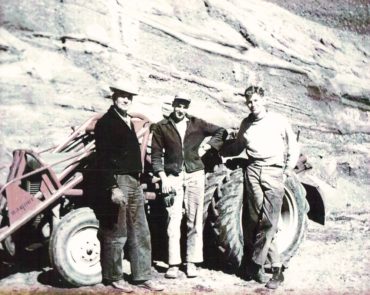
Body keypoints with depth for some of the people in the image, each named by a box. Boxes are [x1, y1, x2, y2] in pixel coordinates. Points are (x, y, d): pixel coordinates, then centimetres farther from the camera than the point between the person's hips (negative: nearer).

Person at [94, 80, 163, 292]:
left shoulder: (128, 122, 17)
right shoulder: (106, 123, -8)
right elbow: (104, 159, -15)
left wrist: (138, 179, 15)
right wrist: (113, 187, -21)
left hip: (134, 182, 8)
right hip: (118, 181, -8)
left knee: (141, 234, 11)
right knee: (117, 234, 1)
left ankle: (142, 276, 19)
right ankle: (114, 277, 15)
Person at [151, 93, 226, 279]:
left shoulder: (197, 124, 8)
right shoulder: (162, 127, 4)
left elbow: (221, 132, 16)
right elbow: (156, 155, 3)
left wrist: (206, 147, 3)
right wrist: (163, 178, -6)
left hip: (195, 175, 1)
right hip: (173, 176, -1)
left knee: (195, 220, 2)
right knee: (173, 219, -4)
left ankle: (192, 262, 10)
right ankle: (173, 264, 2)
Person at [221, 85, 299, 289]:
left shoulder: (278, 121, 6)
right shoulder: (246, 124, 15)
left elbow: (293, 149, 11)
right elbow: (237, 148, 26)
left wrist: (286, 172, 4)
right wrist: (219, 149, 13)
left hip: (273, 171, -3)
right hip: (253, 171, 3)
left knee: (268, 222, -13)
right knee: (256, 220, -3)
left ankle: (256, 264, -3)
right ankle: (276, 268, 5)